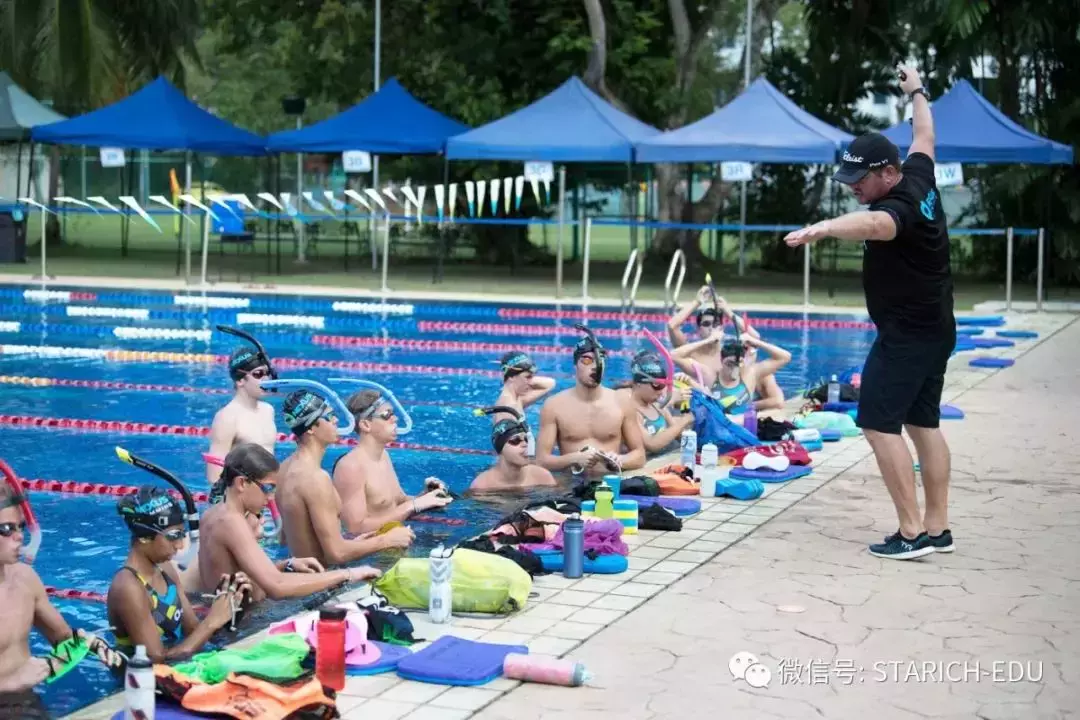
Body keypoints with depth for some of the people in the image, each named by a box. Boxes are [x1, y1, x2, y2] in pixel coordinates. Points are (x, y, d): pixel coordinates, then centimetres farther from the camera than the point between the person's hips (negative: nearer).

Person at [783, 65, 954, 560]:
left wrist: (821, 229, -67)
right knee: (923, 423, 14)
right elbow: (924, 137, 26)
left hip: (907, 335, -11)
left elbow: (874, 224, -49)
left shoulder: (900, 205, -24)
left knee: (879, 424, -10)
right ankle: (938, 528, 18)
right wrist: (916, 93, 43)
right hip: (934, 330, 11)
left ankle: (912, 533, -11)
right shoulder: (920, 179, 3)